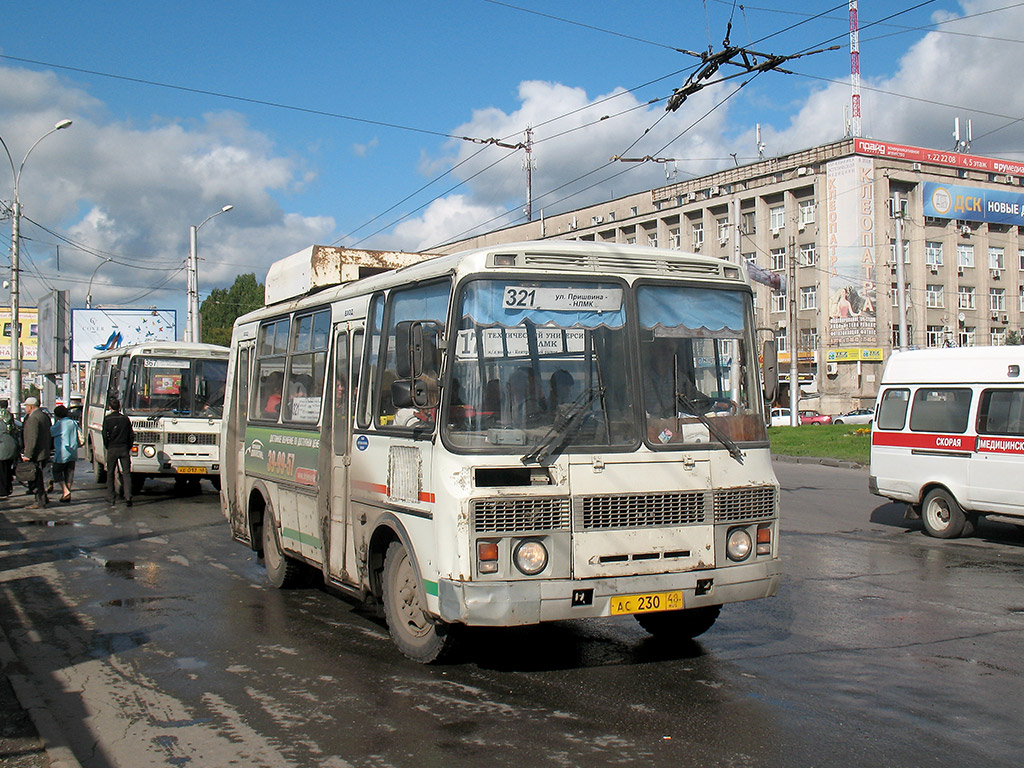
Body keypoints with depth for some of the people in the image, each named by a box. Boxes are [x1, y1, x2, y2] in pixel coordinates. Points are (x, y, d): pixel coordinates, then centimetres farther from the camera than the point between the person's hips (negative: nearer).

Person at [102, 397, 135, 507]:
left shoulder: (107, 419, -3)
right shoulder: (125, 419, 4)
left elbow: (105, 435, -3)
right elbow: (131, 435, 6)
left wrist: (107, 447, 11)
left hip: (112, 449, -1)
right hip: (124, 448, 1)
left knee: (110, 473, 10)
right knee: (126, 472, 2)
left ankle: (110, 497, 14)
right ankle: (128, 496, -11)